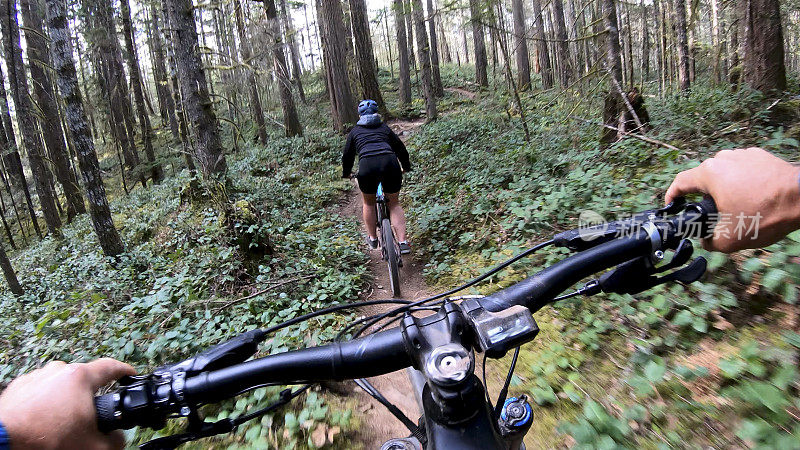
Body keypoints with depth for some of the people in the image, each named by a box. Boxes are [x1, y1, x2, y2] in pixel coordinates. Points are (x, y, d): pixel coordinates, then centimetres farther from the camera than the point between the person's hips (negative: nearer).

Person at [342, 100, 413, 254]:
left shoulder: (355, 131, 24)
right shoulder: (385, 128, 26)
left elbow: (347, 156, 30)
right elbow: (401, 149, 29)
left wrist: (346, 174, 47)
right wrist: (407, 167, 45)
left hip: (367, 166, -1)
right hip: (390, 164, 1)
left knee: (368, 203, 24)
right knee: (394, 203, 18)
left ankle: (372, 238, 31)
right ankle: (403, 242, 9)